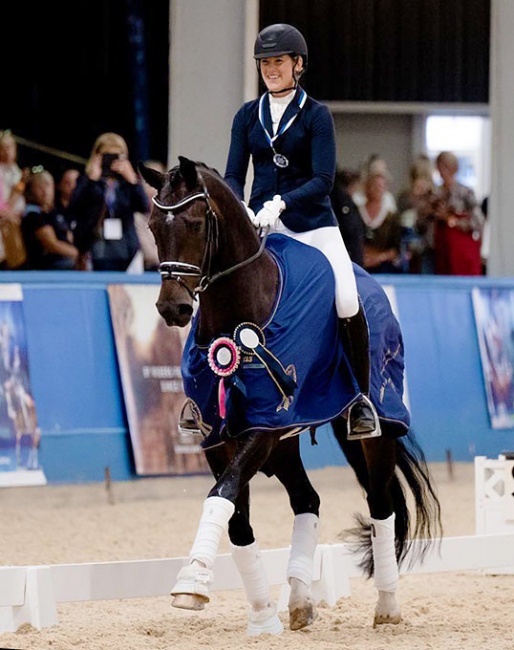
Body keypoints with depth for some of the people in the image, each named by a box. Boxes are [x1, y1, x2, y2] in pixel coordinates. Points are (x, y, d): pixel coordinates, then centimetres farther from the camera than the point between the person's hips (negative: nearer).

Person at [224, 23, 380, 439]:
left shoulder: (316, 116, -1)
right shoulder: (248, 116, 10)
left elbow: (324, 179, -10)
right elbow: (233, 177, 7)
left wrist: (281, 201, -24)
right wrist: (242, 210, -14)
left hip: (312, 222, -3)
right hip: (261, 225, 3)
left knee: (348, 304, -19)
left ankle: (362, 401, -4)